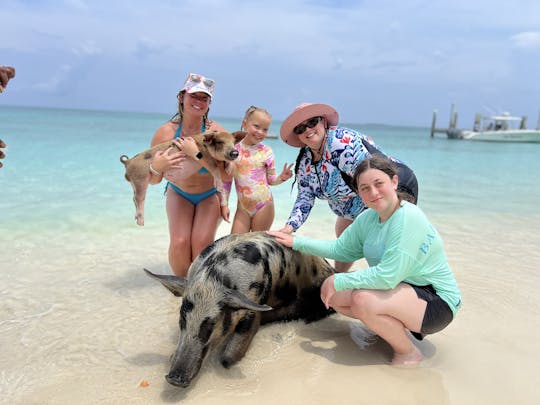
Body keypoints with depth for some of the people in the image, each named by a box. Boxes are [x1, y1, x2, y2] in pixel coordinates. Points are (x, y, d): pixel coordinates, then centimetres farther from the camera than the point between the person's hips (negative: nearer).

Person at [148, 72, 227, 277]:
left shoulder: (216, 132, -21)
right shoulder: (165, 132, -17)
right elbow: (153, 180, -10)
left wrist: (197, 154, -36)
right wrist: (156, 167, -33)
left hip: (210, 195, -1)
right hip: (178, 193, 1)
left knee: (202, 243, -18)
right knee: (179, 242, -18)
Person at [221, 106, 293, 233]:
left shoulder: (266, 151, -2)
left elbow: (270, 179, 4)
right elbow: (226, 180, 5)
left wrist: (281, 177, -16)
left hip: (264, 206, -1)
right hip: (242, 207, 2)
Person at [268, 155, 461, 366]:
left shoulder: (409, 218, -26)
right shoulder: (367, 218, -1)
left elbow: (388, 276, -30)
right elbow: (340, 249, 11)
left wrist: (338, 281, -21)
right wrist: (295, 242, 8)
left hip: (437, 301, -8)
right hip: (399, 287, 8)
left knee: (363, 299, -31)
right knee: (332, 294, -2)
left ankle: (409, 353, -5)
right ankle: (394, 328, 14)